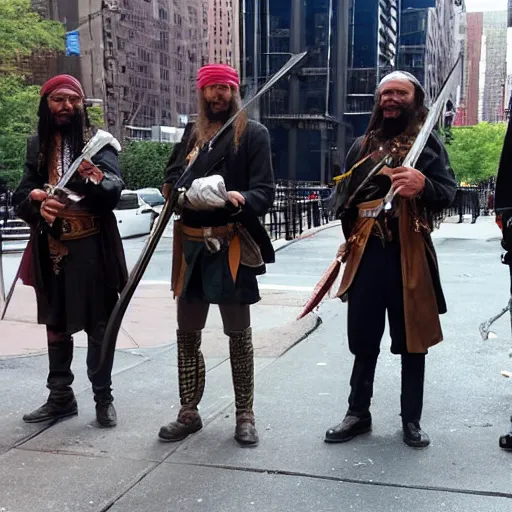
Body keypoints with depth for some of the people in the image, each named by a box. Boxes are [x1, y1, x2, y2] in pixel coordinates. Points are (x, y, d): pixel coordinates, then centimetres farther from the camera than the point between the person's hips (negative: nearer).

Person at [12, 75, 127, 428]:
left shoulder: (98, 141, -4)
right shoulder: (37, 145, 8)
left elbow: (115, 188, -18)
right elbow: (22, 195, 6)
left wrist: (96, 179, -40)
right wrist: (39, 206, -16)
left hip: (93, 248, -4)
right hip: (51, 248, 4)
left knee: (98, 325, 3)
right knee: (56, 324, 13)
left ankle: (104, 398, 15)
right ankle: (61, 397, 25)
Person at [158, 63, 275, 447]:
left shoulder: (253, 133, 0)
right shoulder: (192, 133, 15)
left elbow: (265, 190, -8)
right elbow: (172, 179, 12)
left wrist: (240, 199, -29)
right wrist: (178, 194, -12)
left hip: (231, 247, -5)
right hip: (192, 245, 5)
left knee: (239, 335, 5)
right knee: (187, 333, 10)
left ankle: (245, 416, 18)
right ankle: (189, 413, 24)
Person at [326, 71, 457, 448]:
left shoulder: (429, 143, 3)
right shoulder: (363, 146, 14)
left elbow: (448, 191, -7)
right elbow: (343, 194, 20)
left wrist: (424, 185, -28)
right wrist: (350, 234, 4)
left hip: (410, 253, -3)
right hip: (366, 253, 3)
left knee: (413, 339, 5)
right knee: (363, 339, 9)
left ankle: (412, 420, 19)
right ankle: (358, 414, 22)